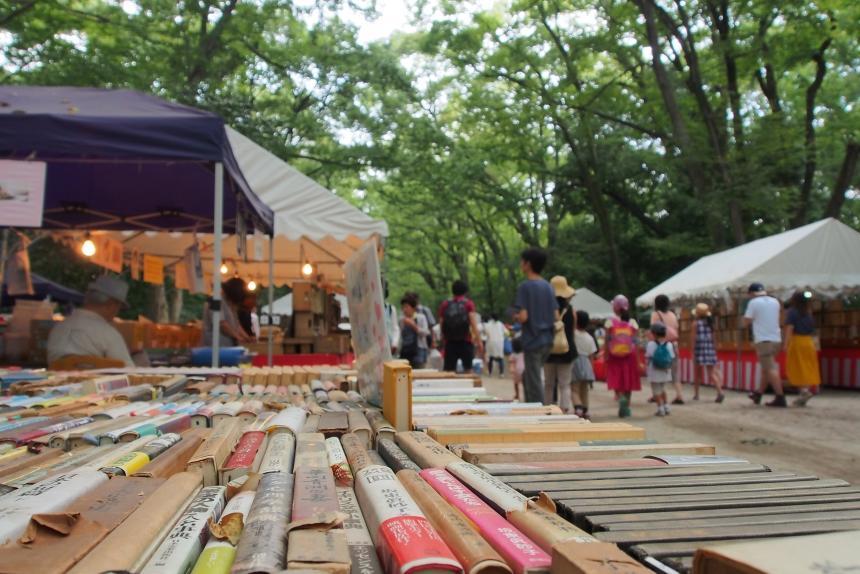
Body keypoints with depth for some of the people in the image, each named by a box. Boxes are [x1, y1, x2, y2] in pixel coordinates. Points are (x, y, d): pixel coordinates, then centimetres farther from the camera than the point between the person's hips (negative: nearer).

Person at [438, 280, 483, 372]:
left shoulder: (444, 304, 7)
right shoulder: (469, 303, 0)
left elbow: (441, 325, 6)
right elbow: (474, 324, -9)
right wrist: (479, 342, -8)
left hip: (450, 343, 2)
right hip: (466, 342, -2)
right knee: (468, 370, 7)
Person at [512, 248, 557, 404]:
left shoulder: (525, 287, -12)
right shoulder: (548, 286, 9)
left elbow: (523, 316, -19)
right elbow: (556, 316, 8)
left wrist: (515, 316, 2)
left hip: (533, 341, -7)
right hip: (547, 340, 7)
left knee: (534, 384, 0)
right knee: (527, 377, 22)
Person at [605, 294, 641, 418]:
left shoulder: (610, 322, -6)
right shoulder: (633, 322, 0)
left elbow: (607, 341, -7)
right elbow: (635, 341, -1)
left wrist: (606, 356, 0)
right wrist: (637, 358, 6)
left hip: (614, 356, -2)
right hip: (630, 355, 2)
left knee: (616, 380, 5)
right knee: (628, 380, 12)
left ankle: (621, 398, -23)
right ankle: (626, 407, 18)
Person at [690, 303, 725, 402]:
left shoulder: (696, 323, -3)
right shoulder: (710, 323, 9)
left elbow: (693, 338, -8)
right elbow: (713, 338, 10)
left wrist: (693, 352, -6)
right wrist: (714, 351, 16)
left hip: (699, 350, -3)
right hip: (710, 350, 3)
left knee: (697, 373, 11)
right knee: (711, 373, 1)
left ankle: (696, 395, 17)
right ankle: (720, 392, -19)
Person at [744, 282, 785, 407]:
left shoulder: (754, 302, -5)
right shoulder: (775, 302, 12)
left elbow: (746, 321, -5)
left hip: (763, 340, -7)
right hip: (776, 339, 7)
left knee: (771, 369, -10)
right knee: (766, 368, 16)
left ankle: (780, 398, -16)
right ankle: (758, 394, 26)